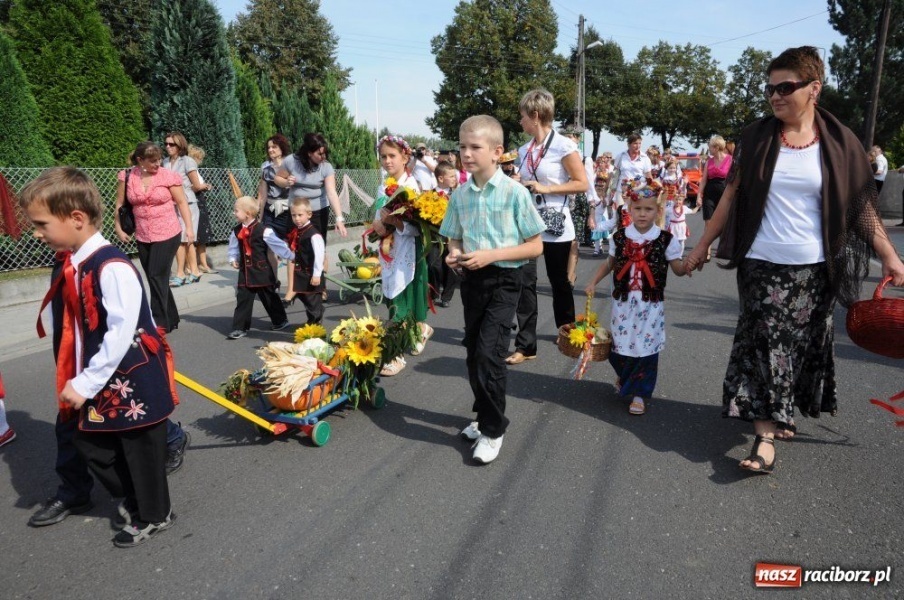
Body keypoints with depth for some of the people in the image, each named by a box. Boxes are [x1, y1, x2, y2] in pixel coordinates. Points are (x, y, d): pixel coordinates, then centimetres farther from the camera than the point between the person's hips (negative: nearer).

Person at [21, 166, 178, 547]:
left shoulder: (112, 268, -25)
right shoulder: (73, 265, 4)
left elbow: (121, 332, -26)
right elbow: (80, 329, 12)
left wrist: (87, 383, -20)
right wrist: (79, 378, 13)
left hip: (134, 380, -9)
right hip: (101, 380, 9)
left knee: (140, 449, 9)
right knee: (90, 443, 20)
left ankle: (154, 516, 33)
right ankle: (132, 500, 43)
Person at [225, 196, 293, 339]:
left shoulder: (263, 231, -16)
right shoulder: (236, 231, 2)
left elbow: (278, 245, -12)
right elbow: (233, 248, 14)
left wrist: (292, 257, -7)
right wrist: (233, 259, -2)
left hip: (262, 270, -5)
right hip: (245, 271, 5)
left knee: (269, 297, 9)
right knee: (242, 299, 4)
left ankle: (281, 321, 27)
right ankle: (240, 328, 9)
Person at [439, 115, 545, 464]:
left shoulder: (515, 193, -11)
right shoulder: (460, 195, 3)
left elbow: (535, 247, -9)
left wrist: (491, 255, -19)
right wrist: (454, 255, -9)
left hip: (504, 280, -5)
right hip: (472, 279, 6)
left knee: (486, 351, -14)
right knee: (473, 352, 12)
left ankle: (493, 429, 4)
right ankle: (486, 415, 33)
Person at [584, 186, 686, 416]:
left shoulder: (666, 240, -6)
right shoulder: (620, 237, 1)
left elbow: (678, 269, -3)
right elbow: (609, 264, 13)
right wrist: (593, 283, 7)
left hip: (651, 304, -2)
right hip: (623, 301, 2)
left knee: (646, 348, 0)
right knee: (619, 345, 9)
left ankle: (640, 393, 15)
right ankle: (625, 377, 40)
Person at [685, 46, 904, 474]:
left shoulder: (839, 143, 0)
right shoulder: (755, 137, 1)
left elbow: (861, 205, 3)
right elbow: (731, 196, 5)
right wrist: (702, 245, 5)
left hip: (815, 268, 1)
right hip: (763, 264, -1)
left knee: (802, 345, 10)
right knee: (766, 344, -5)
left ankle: (781, 412, 30)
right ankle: (765, 434, -2)